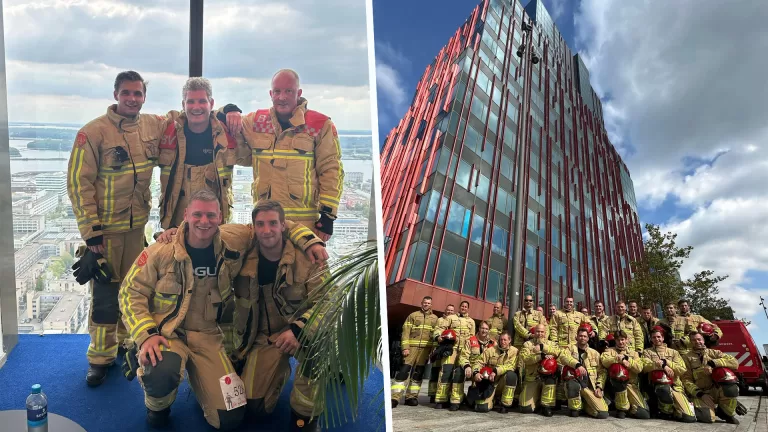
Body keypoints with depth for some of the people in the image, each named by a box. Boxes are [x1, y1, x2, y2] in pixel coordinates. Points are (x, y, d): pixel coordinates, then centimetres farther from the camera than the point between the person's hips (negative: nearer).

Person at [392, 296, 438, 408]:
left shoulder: (435, 319, 15)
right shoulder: (413, 316, 9)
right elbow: (405, 332, 2)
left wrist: (434, 349, 1)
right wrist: (405, 347, -8)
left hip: (425, 349, 2)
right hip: (412, 347, -2)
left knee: (418, 373, 4)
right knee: (403, 371, -10)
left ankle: (411, 397, 11)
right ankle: (395, 397, -12)